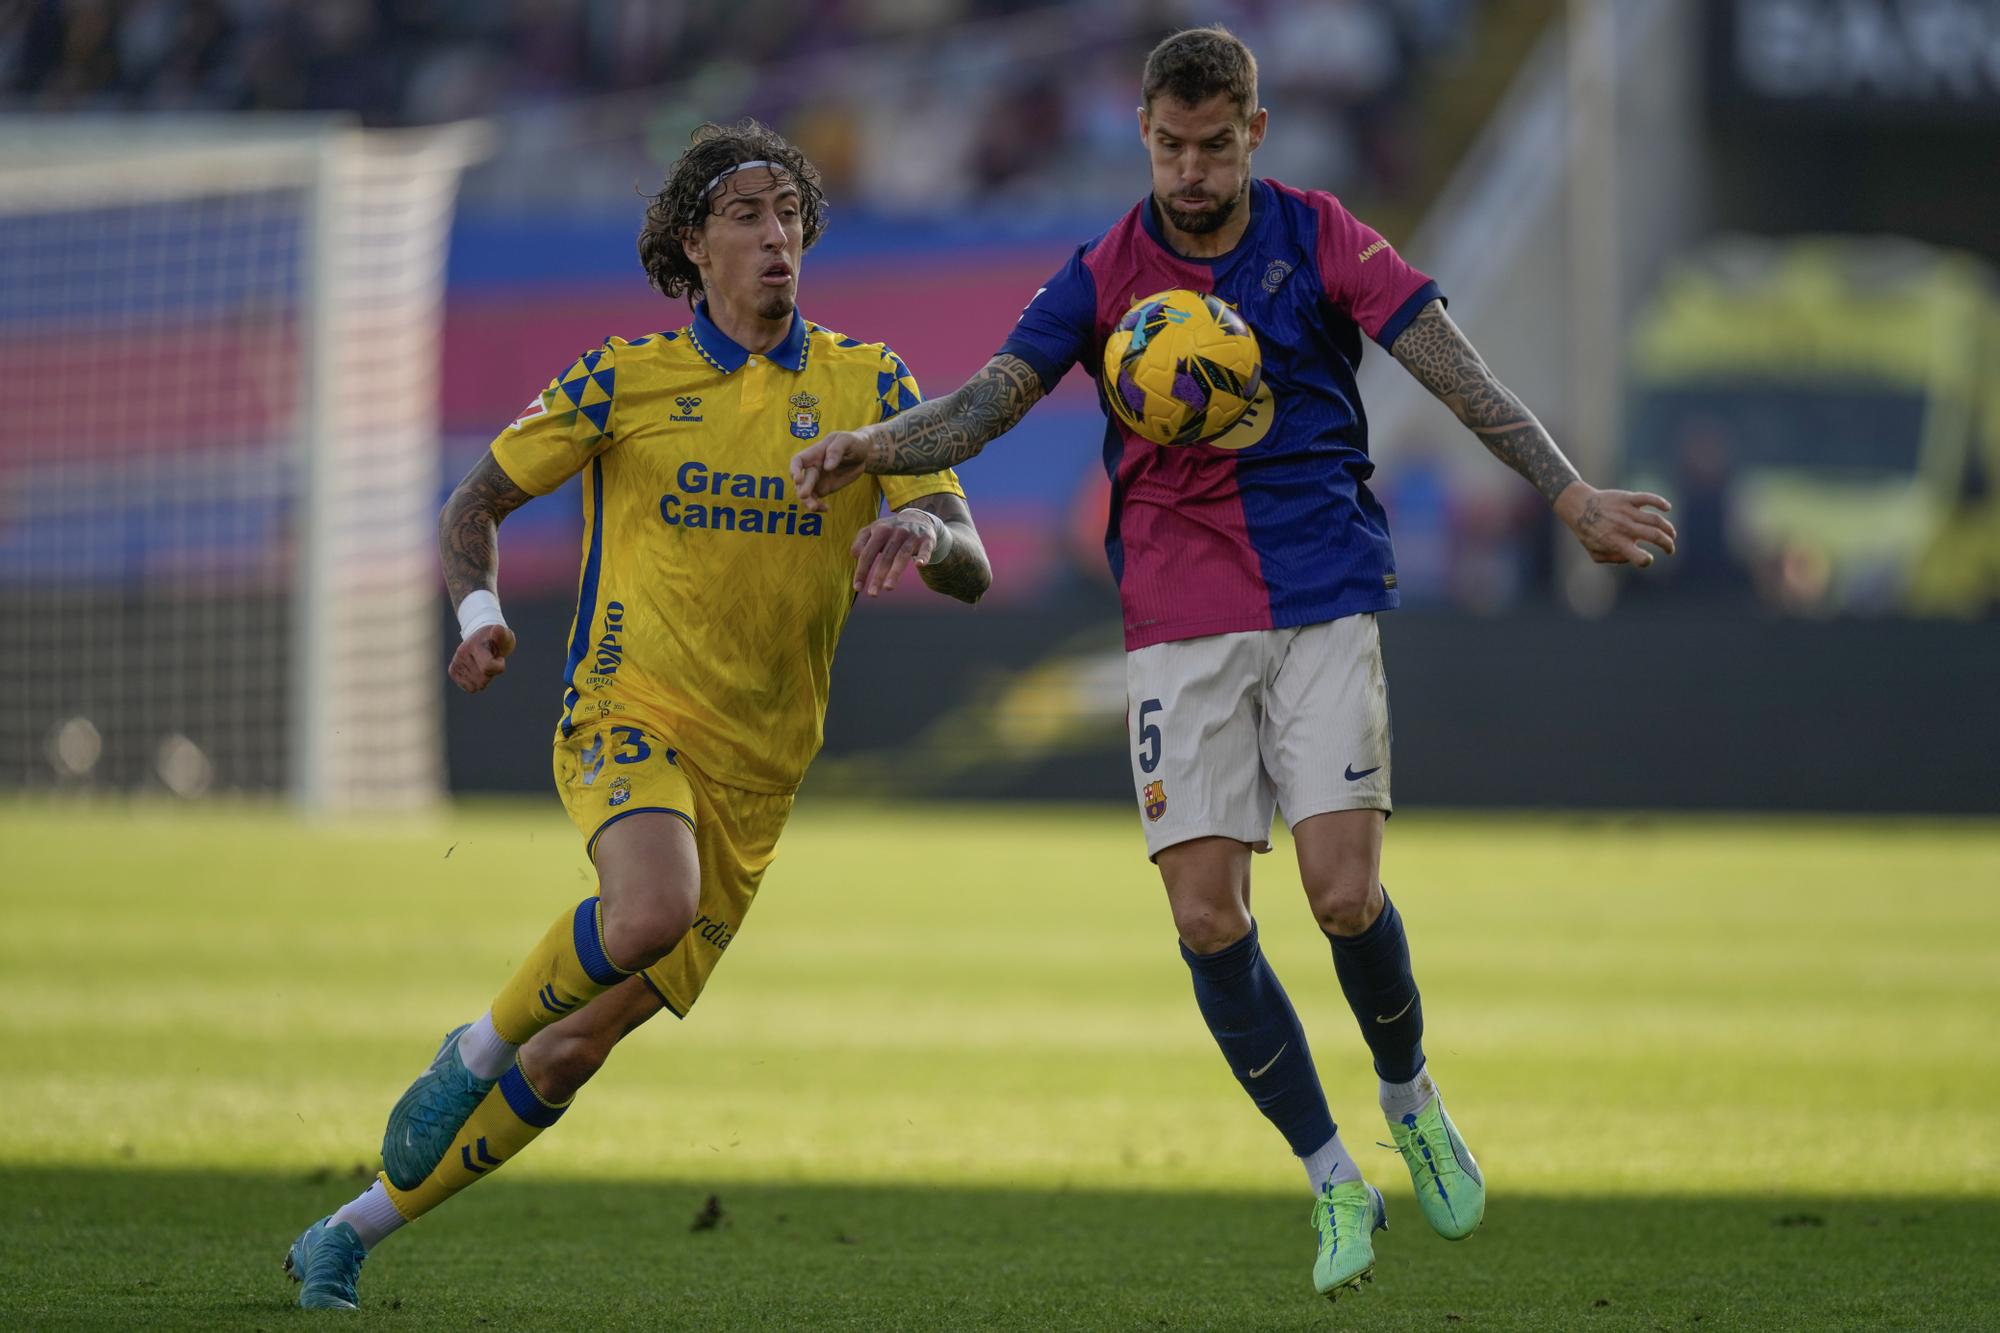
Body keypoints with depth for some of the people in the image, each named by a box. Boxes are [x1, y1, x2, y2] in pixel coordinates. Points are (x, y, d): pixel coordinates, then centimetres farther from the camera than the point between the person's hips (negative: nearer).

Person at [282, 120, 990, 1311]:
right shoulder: (626, 380, -1)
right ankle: (477, 1049, -10)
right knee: (654, 906, -37)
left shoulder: (866, 386, 3)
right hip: (630, 713, -3)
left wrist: (923, 533, -26)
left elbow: (971, 571, -2)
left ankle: (348, 1237, 18)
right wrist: (480, 611, -14)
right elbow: (475, 506, 7)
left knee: (575, 1050, 3)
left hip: (757, 773, 3)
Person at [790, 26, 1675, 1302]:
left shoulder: (1318, 239, 0)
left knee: (1345, 895, -12)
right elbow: (988, 401, -5)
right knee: (1208, 918, -7)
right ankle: (1335, 1181, 8)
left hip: (1325, 605, -2)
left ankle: (1410, 1096, 20)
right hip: (1179, 623, 2)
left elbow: (1459, 375, -6)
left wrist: (1572, 496, -18)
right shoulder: (1106, 275, 4)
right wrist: (872, 446, -25)